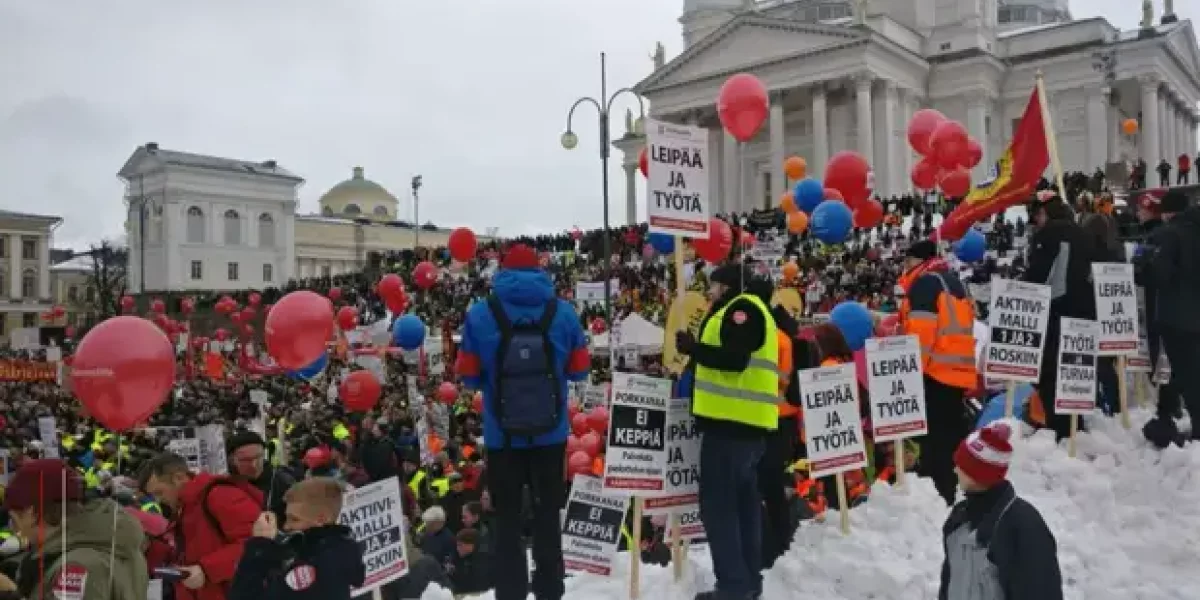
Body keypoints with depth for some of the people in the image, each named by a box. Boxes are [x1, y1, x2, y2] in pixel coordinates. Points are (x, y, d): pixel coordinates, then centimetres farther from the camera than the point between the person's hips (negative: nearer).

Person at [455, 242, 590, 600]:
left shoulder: (481, 313, -6)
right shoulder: (563, 311, -3)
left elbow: (468, 374, -2)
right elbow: (580, 369, 3)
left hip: (502, 435, -1)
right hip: (551, 433, 1)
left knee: (507, 517, 11)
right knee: (548, 513, 16)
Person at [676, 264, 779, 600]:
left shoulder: (743, 307, -7)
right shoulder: (751, 311, 24)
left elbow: (735, 359, -20)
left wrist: (692, 348, -13)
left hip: (731, 421, -10)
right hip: (749, 422, 10)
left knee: (718, 502, -8)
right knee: (742, 502, 13)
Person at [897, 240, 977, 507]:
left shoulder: (925, 282, -7)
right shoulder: (953, 281, 21)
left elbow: (921, 332, -17)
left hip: (935, 372, -9)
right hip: (960, 371, 9)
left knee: (935, 438, -7)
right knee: (952, 435, 15)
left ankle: (937, 495, -8)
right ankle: (950, 492, 23)